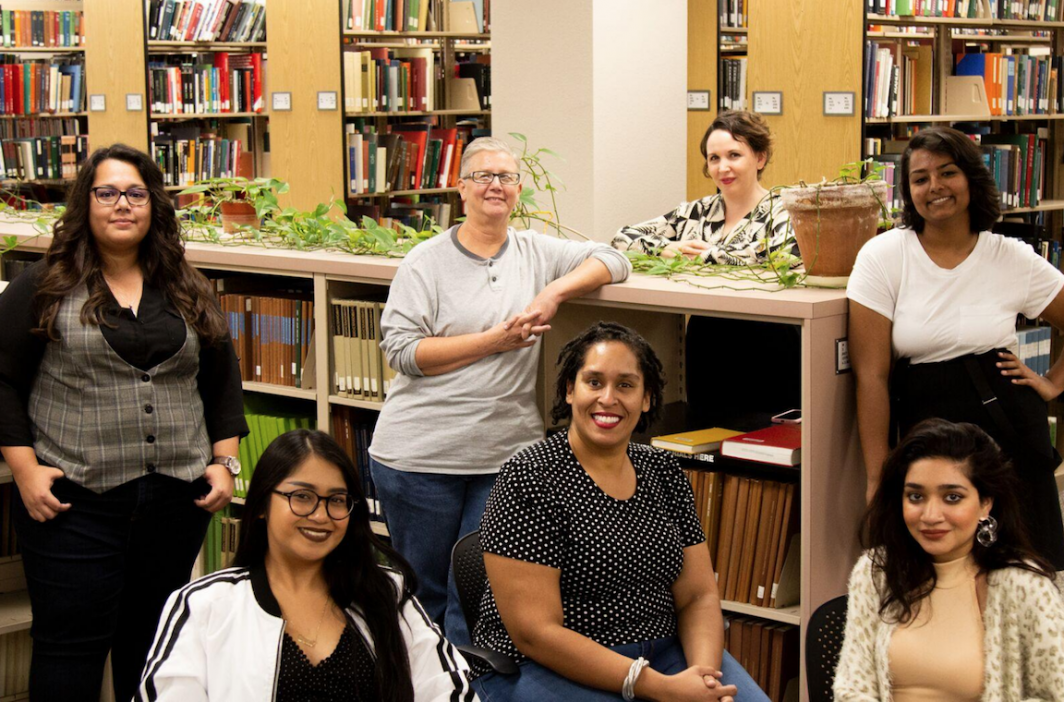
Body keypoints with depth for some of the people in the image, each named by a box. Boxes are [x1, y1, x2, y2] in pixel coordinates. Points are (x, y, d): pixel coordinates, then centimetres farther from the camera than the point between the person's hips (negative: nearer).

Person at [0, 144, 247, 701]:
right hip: (73, 500, -3)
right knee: (72, 643, 0)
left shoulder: (188, 292, 11)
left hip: (176, 498, 4)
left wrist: (224, 461, 6)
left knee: (152, 638, 13)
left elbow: (222, 382, 15)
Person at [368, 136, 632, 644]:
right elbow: (402, 350, -9)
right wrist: (496, 339, -15)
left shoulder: (536, 253, 9)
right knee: (424, 592, 9)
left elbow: (611, 261, 6)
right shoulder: (426, 262, -2)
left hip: (508, 455, 2)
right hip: (421, 456, -2)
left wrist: (554, 292, -11)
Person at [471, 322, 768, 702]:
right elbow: (534, 632, -16)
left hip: (662, 654, 6)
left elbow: (698, 596, 7)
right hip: (543, 667, -6)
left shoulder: (664, 472, 8)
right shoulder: (528, 478, -11)